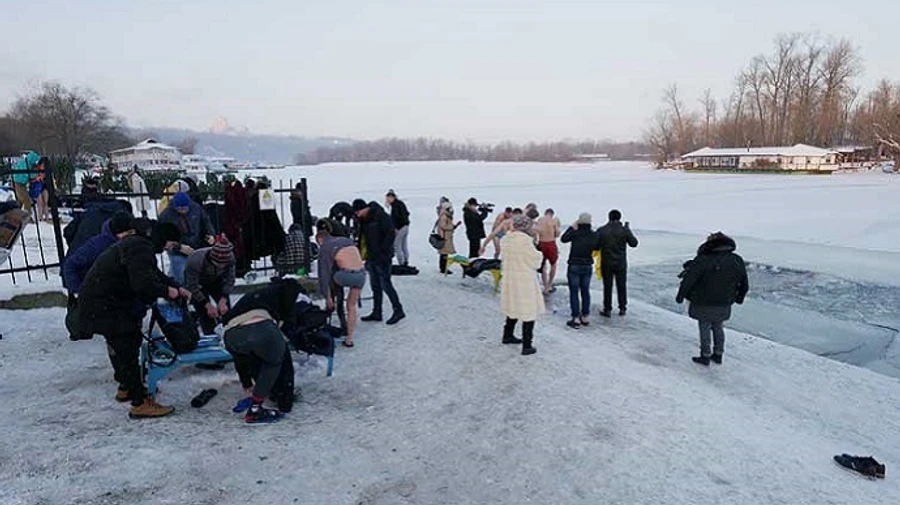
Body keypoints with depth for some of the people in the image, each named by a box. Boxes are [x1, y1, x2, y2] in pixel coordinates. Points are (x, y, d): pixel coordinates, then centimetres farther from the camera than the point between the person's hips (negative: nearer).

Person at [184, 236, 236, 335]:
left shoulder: (230, 258, -32)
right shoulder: (196, 260, -40)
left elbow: (229, 281, -18)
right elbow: (193, 287, -29)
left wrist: (223, 301, -26)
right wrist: (208, 305, -31)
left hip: (215, 281, 3)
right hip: (197, 283, -3)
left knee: (225, 309, -3)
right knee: (205, 314, -14)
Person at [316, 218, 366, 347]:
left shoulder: (324, 248, 9)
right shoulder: (345, 239, 24)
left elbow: (324, 274, 6)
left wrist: (327, 297, 11)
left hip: (347, 276, -5)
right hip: (361, 275, 5)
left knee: (329, 275, 28)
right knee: (351, 306, 20)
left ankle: (330, 305, 33)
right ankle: (349, 338, 22)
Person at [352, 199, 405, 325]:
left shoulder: (380, 216, -15)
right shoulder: (363, 220, 10)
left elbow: (390, 234, -19)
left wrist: (382, 251, -19)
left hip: (382, 258, -8)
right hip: (371, 258, 8)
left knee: (385, 284, -5)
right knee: (375, 286, 13)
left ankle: (398, 311, 6)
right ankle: (376, 313, 21)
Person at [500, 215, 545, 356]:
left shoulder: (506, 238, 2)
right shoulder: (525, 240, -20)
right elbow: (535, 261, -13)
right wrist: (538, 253, 7)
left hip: (509, 279, 8)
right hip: (525, 280, -8)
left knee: (514, 307, 24)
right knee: (528, 312, 2)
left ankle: (507, 335, 38)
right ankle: (527, 346, 7)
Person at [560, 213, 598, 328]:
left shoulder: (575, 233, -14)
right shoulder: (594, 235, -3)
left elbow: (563, 239, 1)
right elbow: (597, 247, 13)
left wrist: (572, 227, 4)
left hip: (574, 266, -4)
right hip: (588, 266, 4)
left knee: (574, 292, 1)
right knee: (585, 291, 15)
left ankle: (576, 319, 1)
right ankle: (585, 317, 22)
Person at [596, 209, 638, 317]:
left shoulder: (601, 230, -7)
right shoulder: (624, 230, -7)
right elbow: (634, 243, 2)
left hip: (606, 263, -1)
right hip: (621, 263, 1)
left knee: (607, 286, 5)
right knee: (621, 286, 13)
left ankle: (607, 309, 7)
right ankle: (622, 308, 20)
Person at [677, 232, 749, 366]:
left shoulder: (703, 261, -18)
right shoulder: (737, 261, -2)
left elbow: (689, 279, -20)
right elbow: (745, 284, 10)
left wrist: (680, 295, -9)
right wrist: (739, 298, 26)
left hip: (704, 305, -4)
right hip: (723, 305, 5)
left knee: (704, 329, 8)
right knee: (718, 328, 19)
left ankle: (705, 356, 14)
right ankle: (718, 355, 28)